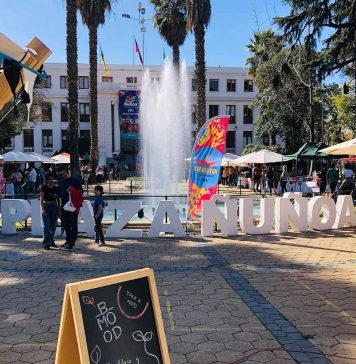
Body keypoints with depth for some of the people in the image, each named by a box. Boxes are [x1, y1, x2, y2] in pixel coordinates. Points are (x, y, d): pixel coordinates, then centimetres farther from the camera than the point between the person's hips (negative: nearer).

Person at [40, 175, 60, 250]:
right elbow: (41, 198, -5)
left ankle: (51, 241, 23)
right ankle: (46, 244, -6)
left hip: (54, 207, 4)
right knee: (47, 226, -8)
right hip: (46, 206, -4)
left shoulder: (56, 188, 8)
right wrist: (43, 208, -16)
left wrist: (59, 209, 9)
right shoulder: (44, 187, -2)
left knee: (53, 226, 7)